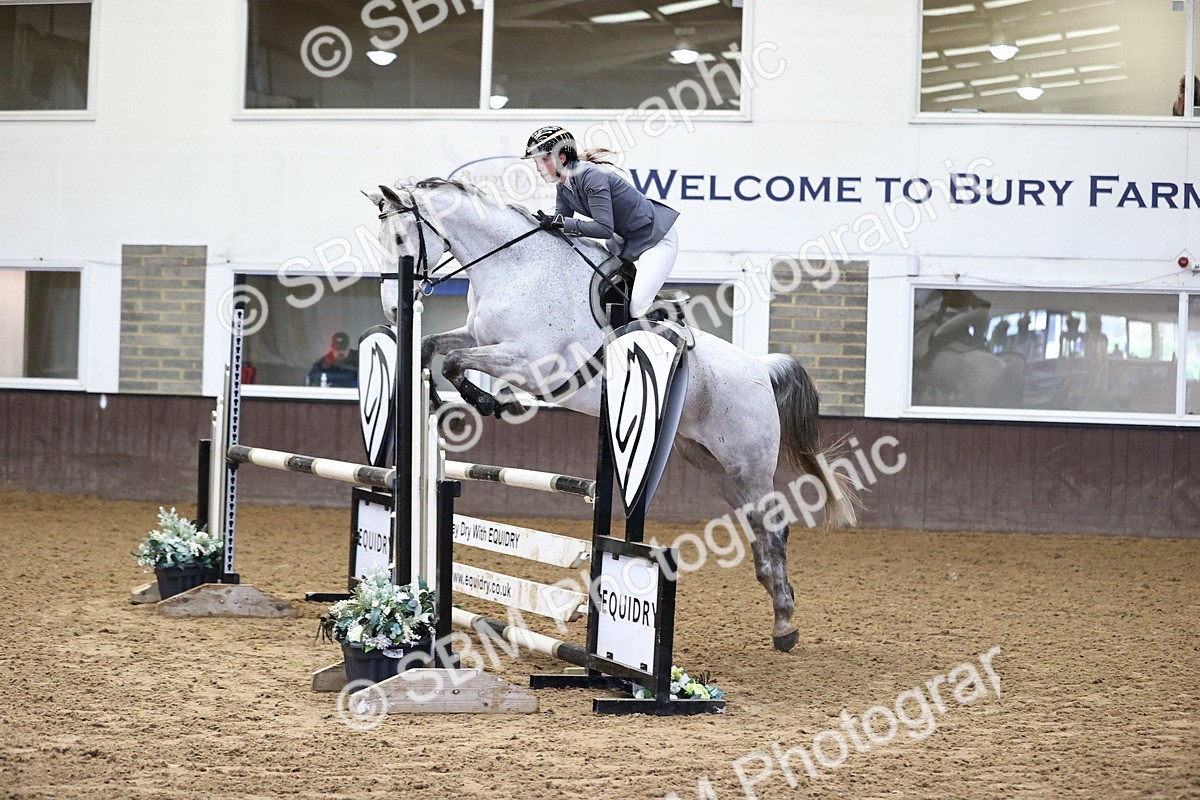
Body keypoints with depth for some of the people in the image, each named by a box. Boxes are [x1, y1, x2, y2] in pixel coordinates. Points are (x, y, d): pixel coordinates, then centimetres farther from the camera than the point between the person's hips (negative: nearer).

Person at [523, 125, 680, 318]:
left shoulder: (590, 175, -28)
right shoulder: (563, 185, -1)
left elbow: (604, 228, -33)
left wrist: (560, 222, -31)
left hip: (656, 237, -10)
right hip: (624, 239, 10)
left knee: (638, 307, -20)